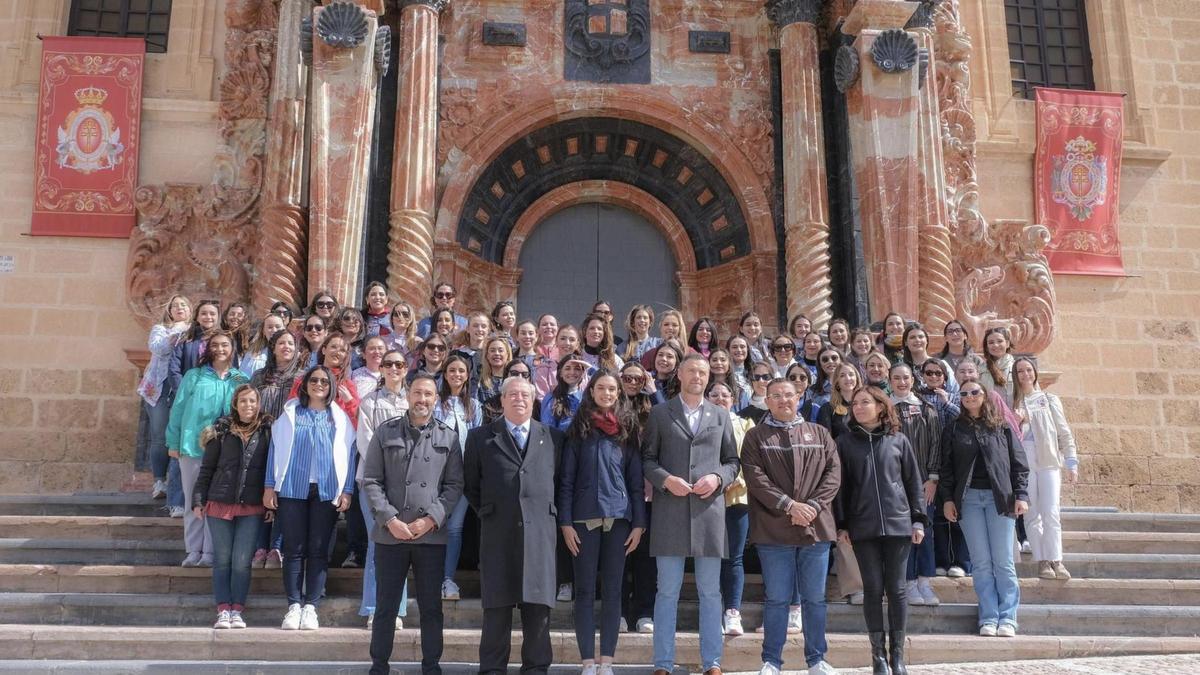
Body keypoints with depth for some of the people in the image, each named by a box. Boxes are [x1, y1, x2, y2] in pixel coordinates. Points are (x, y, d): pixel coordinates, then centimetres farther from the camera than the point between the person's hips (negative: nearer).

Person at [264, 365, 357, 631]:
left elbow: (349, 454, 7)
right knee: (294, 549, 0)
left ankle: (311, 607, 4)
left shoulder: (340, 418, 11)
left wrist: (347, 491, -2)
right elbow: (276, 448, 9)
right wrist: (269, 486, 2)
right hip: (292, 489, 0)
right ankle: (294, 606, 5)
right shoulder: (290, 413, 10)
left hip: (326, 491, 0)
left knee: (319, 550, 0)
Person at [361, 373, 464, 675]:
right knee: (386, 605, 8)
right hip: (390, 534, 0)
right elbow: (371, 481, 0)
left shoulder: (449, 437, 5)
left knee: (431, 606, 8)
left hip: (432, 535, 0)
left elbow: (454, 485, 2)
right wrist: (389, 520, -11)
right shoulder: (385, 432, 4)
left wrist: (431, 519, -10)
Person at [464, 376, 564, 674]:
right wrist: (488, 513, 7)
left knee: (538, 603, 3)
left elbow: (560, 482, 15)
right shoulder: (481, 437, 8)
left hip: (540, 530, 1)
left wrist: (552, 515, 9)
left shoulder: (553, 437, 11)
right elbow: (471, 486, 12)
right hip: (498, 532, -1)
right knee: (497, 605, 3)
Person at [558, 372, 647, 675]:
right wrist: (565, 522, -6)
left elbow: (636, 479, 7)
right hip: (584, 519, -1)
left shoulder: (627, 430, 7)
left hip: (618, 518, 1)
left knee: (612, 591, 5)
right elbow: (566, 479, 1)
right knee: (585, 591, 2)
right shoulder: (578, 429, 3)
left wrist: (639, 523, 0)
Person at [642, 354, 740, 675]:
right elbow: (647, 458, 4)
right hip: (670, 510, -2)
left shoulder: (721, 416, 13)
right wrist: (665, 479, -13)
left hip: (709, 509, 2)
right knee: (667, 591, 2)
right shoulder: (659, 413, 7)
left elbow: (732, 461, 13)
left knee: (710, 591, 6)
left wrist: (718, 478, -7)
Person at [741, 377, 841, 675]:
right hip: (774, 528, -2)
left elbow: (833, 472, 4)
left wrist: (813, 506, -10)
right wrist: (789, 505, -16)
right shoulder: (755, 436, 5)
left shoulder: (820, 434, 13)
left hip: (816, 526, 2)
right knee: (777, 598, 2)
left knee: (815, 598, 8)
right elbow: (755, 477, -7)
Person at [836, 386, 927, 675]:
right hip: (863, 526, 0)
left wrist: (918, 519, 2)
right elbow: (841, 485, 4)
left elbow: (913, 481, 8)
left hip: (898, 523, 0)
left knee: (896, 588, 4)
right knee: (873, 589, 2)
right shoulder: (845, 442, 5)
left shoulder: (898, 440, 6)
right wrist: (841, 524, -1)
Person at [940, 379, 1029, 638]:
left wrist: (1021, 495, -2)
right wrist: (947, 498, 0)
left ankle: (1007, 618, 4)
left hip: (999, 497, -1)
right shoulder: (954, 430, 11)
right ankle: (988, 618, 4)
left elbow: (1019, 462, 7)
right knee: (981, 562, 1)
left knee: (1003, 561, -2)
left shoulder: (1002, 427, 9)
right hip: (968, 498, 1)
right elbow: (946, 466, 9)